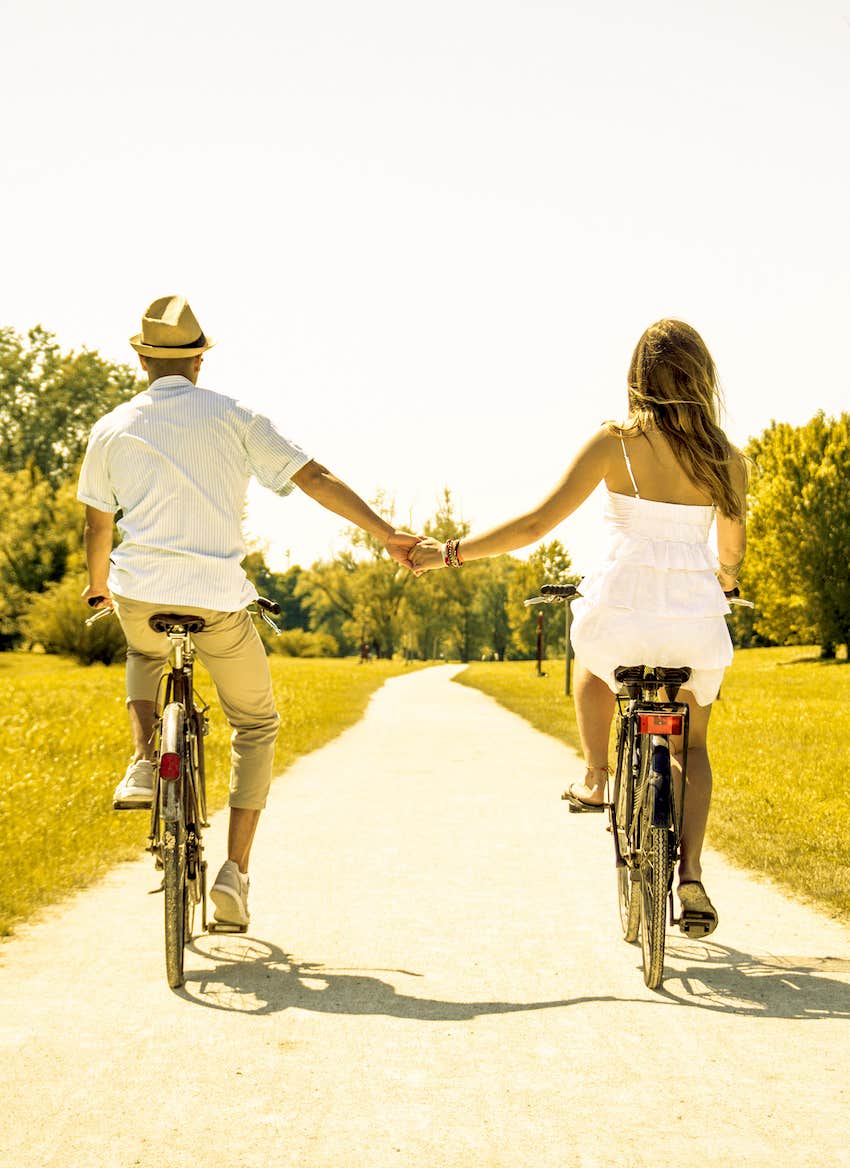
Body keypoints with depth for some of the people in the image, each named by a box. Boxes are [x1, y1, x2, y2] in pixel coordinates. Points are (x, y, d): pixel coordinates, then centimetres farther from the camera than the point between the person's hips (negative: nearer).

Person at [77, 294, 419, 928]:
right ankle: (235, 870, 5)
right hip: (219, 597, -2)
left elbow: (97, 523, 14)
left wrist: (99, 584, 33)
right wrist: (387, 533, 4)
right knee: (257, 724, 18)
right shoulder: (235, 417, 2)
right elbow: (315, 478, -2)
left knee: (145, 656, 39)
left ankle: (143, 763, 13)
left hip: (140, 592, 2)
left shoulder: (113, 429, 7)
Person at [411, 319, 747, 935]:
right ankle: (692, 874, 7)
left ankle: (595, 778, 29)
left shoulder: (616, 442, -5)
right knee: (691, 746, 23)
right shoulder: (728, 459, 3)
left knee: (595, 661, 37)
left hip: (623, 607, -1)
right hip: (696, 619, 2)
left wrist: (449, 553, 2)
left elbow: (536, 523, -7)